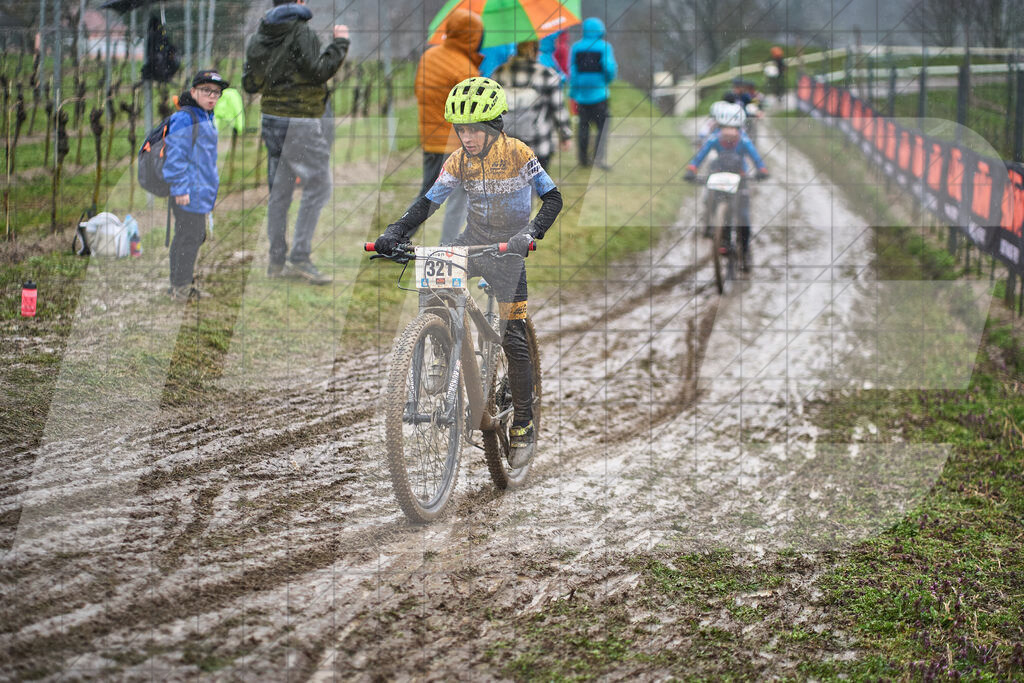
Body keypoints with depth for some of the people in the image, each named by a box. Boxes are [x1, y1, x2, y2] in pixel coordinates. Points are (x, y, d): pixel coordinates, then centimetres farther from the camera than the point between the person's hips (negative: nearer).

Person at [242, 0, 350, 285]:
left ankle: (277, 261, 15)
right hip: (301, 123, -8)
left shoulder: (258, 37, 8)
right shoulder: (301, 32, -13)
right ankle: (300, 257, -7)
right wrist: (339, 44, -8)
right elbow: (318, 72, -18)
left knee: (279, 191, 13)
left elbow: (250, 84, 12)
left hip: (271, 120, 8)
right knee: (317, 187, -1)